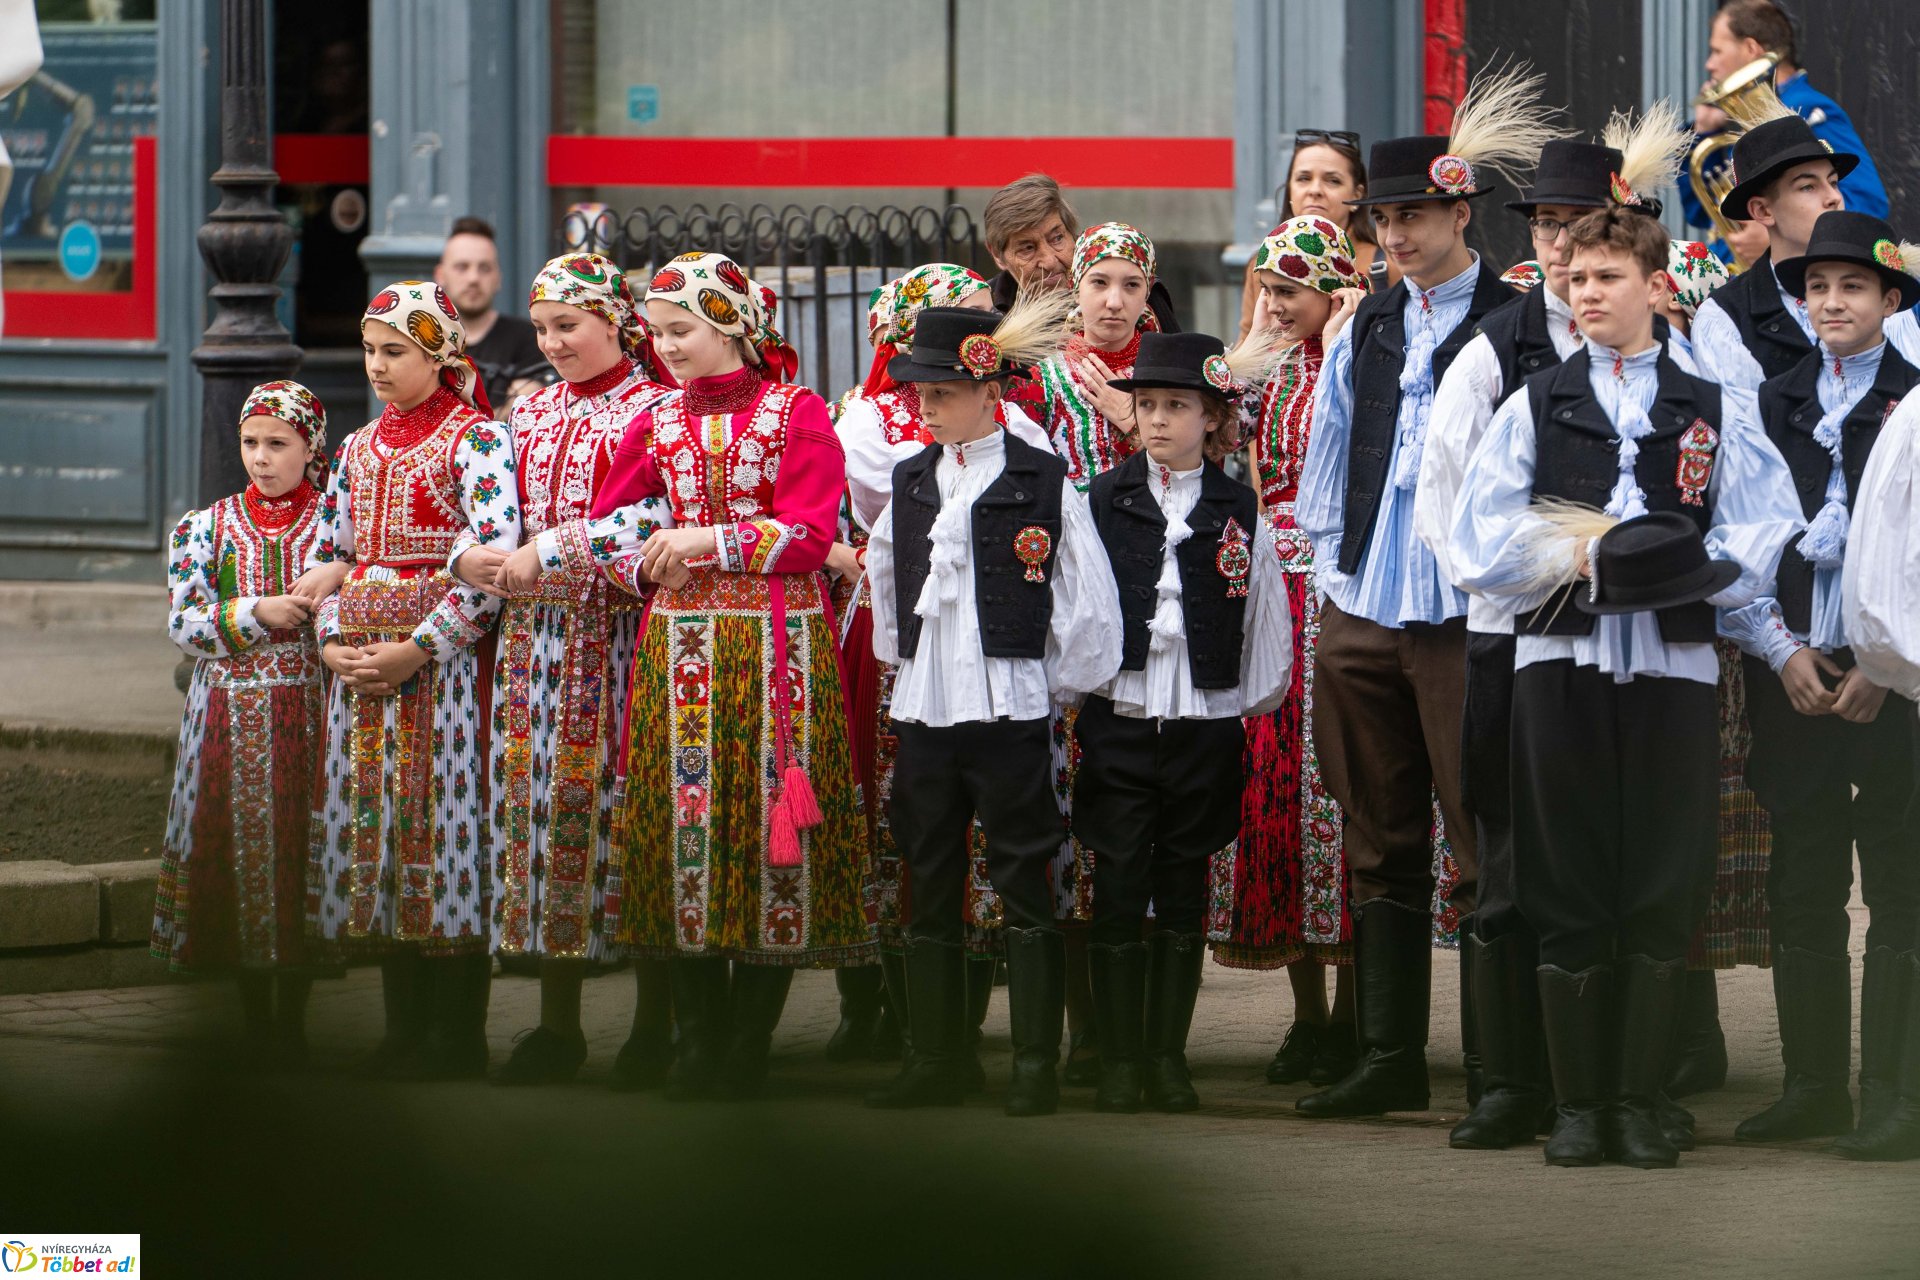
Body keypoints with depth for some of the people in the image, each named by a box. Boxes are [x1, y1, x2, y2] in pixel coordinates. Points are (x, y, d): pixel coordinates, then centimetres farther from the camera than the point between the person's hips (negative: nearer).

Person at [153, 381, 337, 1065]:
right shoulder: (205, 527, 10)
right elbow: (184, 625, 2)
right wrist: (259, 612, -10)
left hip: (311, 714, -1)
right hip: (230, 719, 1)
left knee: (306, 852, -4)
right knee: (244, 849, -1)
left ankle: (293, 1015, 5)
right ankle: (256, 1016, 7)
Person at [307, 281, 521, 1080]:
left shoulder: (475, 439, -5)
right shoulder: (358, 448, 16)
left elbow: (495, 560, -14)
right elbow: (325, 554, 20)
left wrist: (417, 648, -18)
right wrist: (333, 640, 2)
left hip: (443, 656, -7)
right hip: (361, 667, 7)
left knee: (442, 817, -8)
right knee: (372, 821, 5)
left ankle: (456, 1036, -5)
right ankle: (404, 1028, 11)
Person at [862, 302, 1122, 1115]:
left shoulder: (1043, 484, -5)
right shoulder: (911, 485, 10)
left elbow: (1088, 599, -4)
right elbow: (883, 575, 25)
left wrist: (1060, 683, -2)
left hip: (1010, 710, -5)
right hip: (923, 710, 5)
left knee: (1024, 888, -3)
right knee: (930, 887, 8)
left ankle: (1036, 1068, 1)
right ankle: (934, 1062, 14)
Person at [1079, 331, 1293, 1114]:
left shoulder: (1239, 513, 4)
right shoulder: (1102, 504, 3)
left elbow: (1267, 619, 10)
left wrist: (1262, 699, 7)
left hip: (1206, 726, 1)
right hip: (1120, 721, -1)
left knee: (1183, 897, 5)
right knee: (1117, 895, -2)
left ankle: (1168, 1057, 11)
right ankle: (1118, 1060, 3)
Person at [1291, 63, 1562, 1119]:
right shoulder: (1363, 336, 14)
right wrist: (1329, 577, 15)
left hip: (1465, 622, -6)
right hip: (1360, 618, 6)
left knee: (1483, 849, -6)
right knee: (1382, 846, 9)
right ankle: (1390, 1059, 14)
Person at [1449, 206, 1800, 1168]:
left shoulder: (1711, 412, 11)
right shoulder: (1534, 405, 11)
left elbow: (1762, 536, 4)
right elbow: (1481, 541, 4)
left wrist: (1680, 568, -12)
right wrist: (1582, 558, -7)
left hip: (1674, 665, 0)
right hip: (1560, 661, 0)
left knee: (1663, 890, -2)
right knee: (1568, 888, -1)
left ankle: (1640, 1102, 3)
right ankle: (1577, 1105, 2)